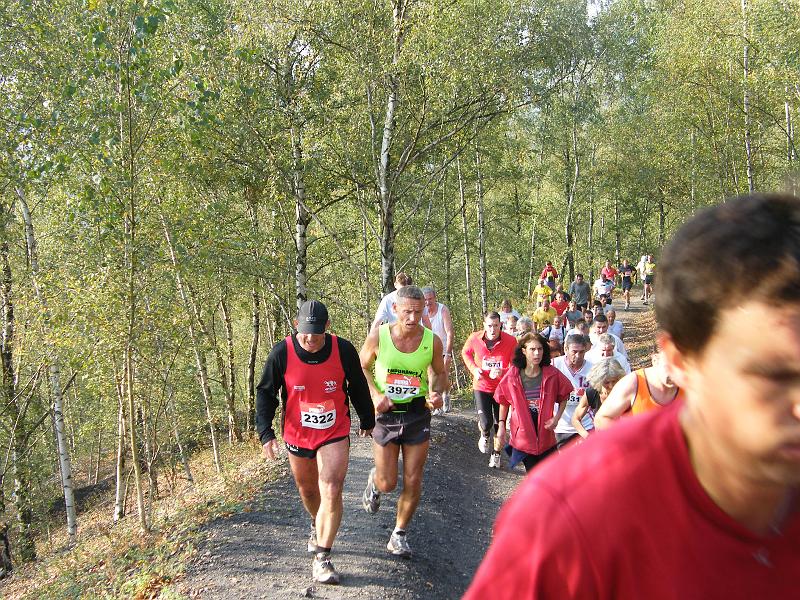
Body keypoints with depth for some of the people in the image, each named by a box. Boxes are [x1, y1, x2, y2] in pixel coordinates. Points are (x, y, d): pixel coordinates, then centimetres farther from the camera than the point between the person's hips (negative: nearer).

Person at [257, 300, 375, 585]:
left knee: (331, 492, -15)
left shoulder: (343, 350, -15)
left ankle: (322, 558, -3)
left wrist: (367, 420, 14)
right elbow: (266, 393, -5)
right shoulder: (282, 353, -16)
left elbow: (358, 388, 2)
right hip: (297, 436, 2)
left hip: (335, 434, -1)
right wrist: (266, 433, -14)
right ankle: (317, 525, 52)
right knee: (308, 491, 20)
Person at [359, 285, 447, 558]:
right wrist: (375, 395, -13)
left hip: (418, 413, 1)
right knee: (387, 483, 2)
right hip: (386, 413, -1)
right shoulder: (378, 336, -13)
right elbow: (362, 368, 3)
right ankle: (374, 480, 41)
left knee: (413, 482, 3)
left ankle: (399, 535, 25)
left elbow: (440, 374, 8)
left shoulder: (432, 341, -9)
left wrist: (437, 392, -14)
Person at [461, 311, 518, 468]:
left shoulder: (510, 341, -17)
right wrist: (474, 369, -7)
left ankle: (496, 453, 37)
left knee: (499, 424, 12)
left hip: (502, 388, 1)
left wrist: (502, 372, -28)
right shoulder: (474, 338, -13)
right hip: (481, 386, 0)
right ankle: (485, 435, 26)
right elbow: (465, 353, 9)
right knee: (486, 423, -12)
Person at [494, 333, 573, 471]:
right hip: (523, 433, 0)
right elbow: (503, 401, 3)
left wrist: (556, 418, -9)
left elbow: (563, 397, 3)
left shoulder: (552, 374, -8)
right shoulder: (513, 375, -9)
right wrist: (501, 426, 1)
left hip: (545, 432, 1)